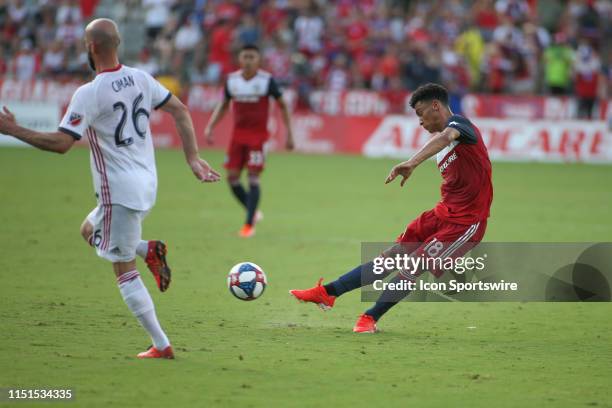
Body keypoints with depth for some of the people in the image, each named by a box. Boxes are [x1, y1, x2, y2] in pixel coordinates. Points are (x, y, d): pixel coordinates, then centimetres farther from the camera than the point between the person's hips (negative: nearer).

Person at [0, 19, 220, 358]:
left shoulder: (89, 94, -18)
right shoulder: (140, 79, 5)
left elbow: (61, 143, -22)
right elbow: (179, 110, 8)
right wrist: (193, 159, 11)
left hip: (119, 191, -8)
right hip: (146, 184, 8)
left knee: (124, 269, 2)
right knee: (89, 232, 28)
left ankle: (161, 346, 0)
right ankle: (148, 251, 5)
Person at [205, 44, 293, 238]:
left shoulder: (267, 80, -7)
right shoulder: (232, 80, 3)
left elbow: (282, 105, 1)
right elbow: (223, 105, 16)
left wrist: (289, 133, -4)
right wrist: (210, 126, 4)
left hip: (258, 135, -4)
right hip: (238, 134, 4)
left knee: (253, 178, -9)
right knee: (232, 177, 0)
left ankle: (249, 224, -3)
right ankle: (253, 212, 22)